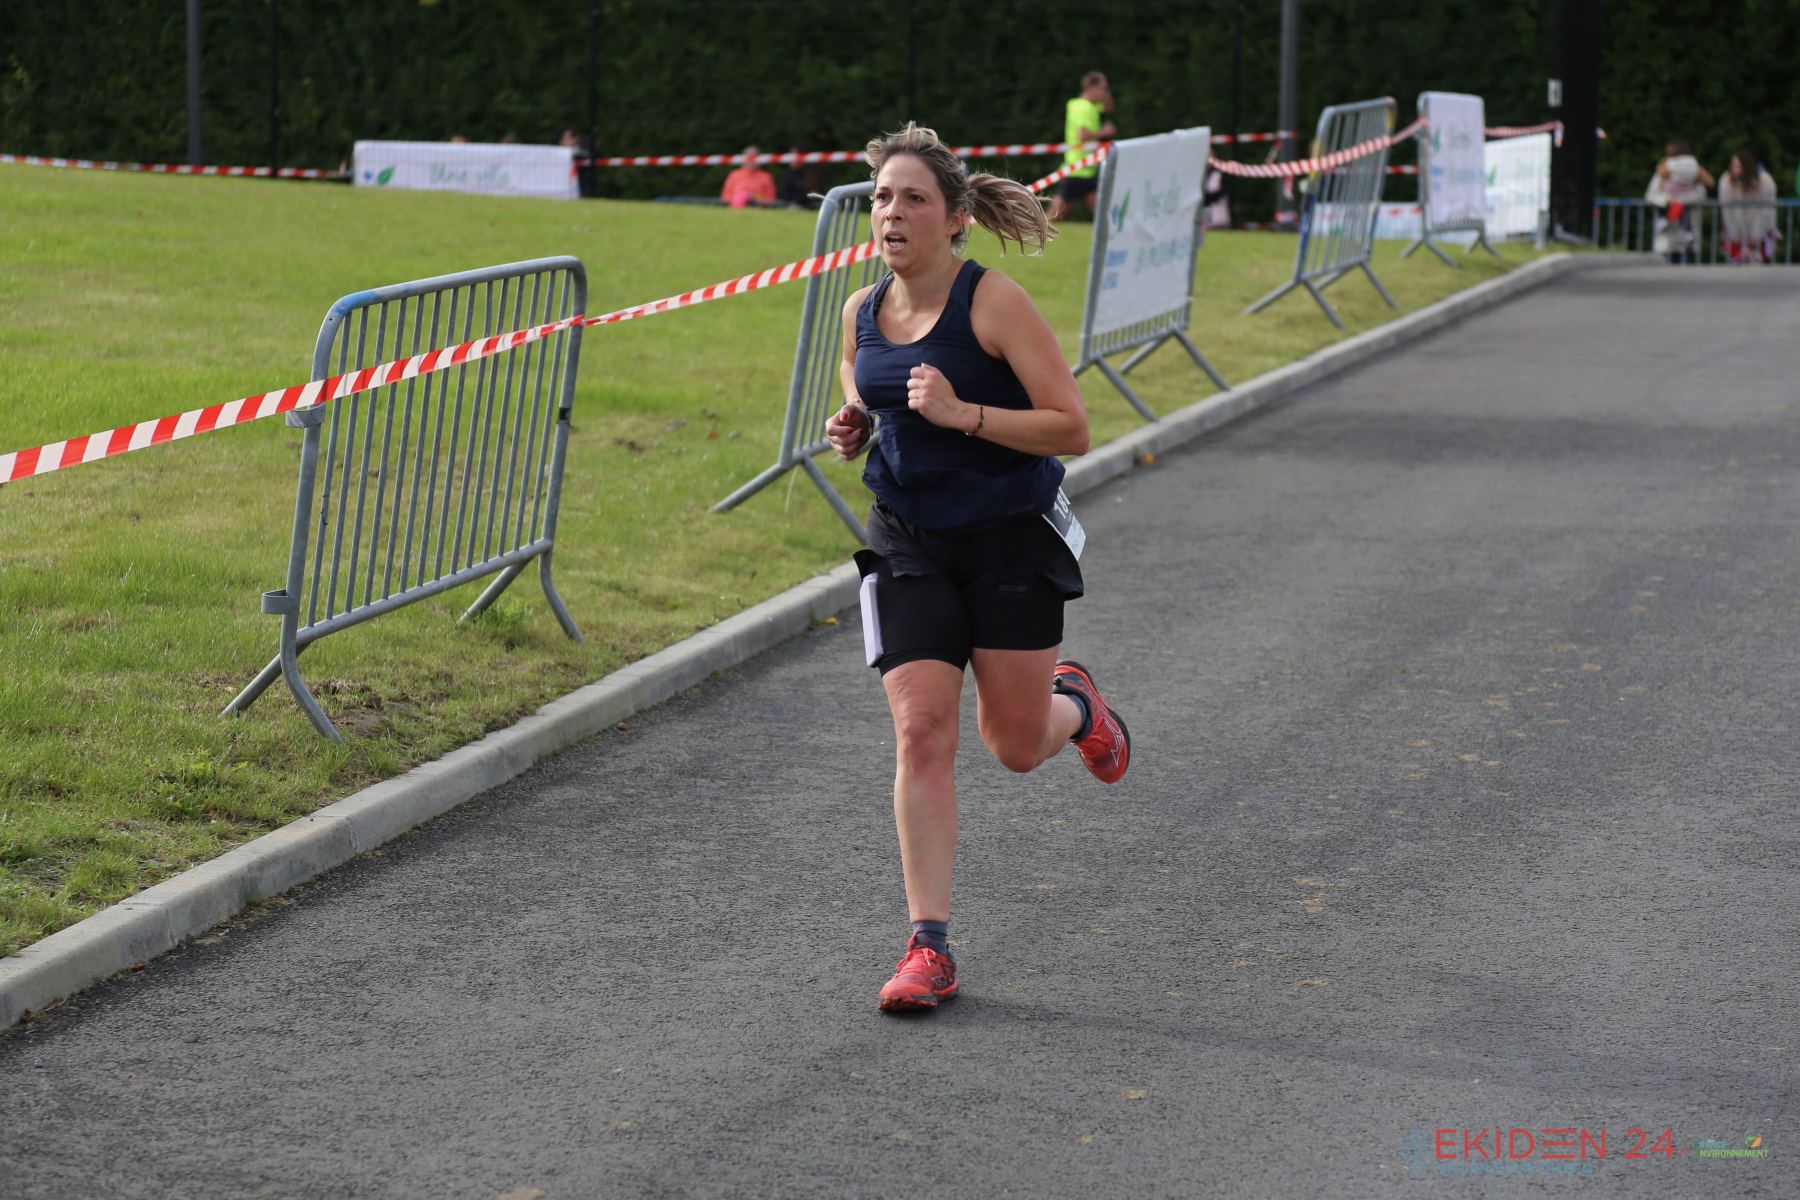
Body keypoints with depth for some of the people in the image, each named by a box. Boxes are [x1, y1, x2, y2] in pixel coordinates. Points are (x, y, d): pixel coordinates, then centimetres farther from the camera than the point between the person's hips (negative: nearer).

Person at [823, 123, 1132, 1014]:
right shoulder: (861, 315, 0)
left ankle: (1072, 704, 44)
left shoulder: (995, 304, -16)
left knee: (1016, 747, 5)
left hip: (1010, 540, -3)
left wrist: (962, 413, -28)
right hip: (909, 543, 3)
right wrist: (850, 434, -5)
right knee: (921, 734, -9)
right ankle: (929, 948, -4)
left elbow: (1072, 430, -17)